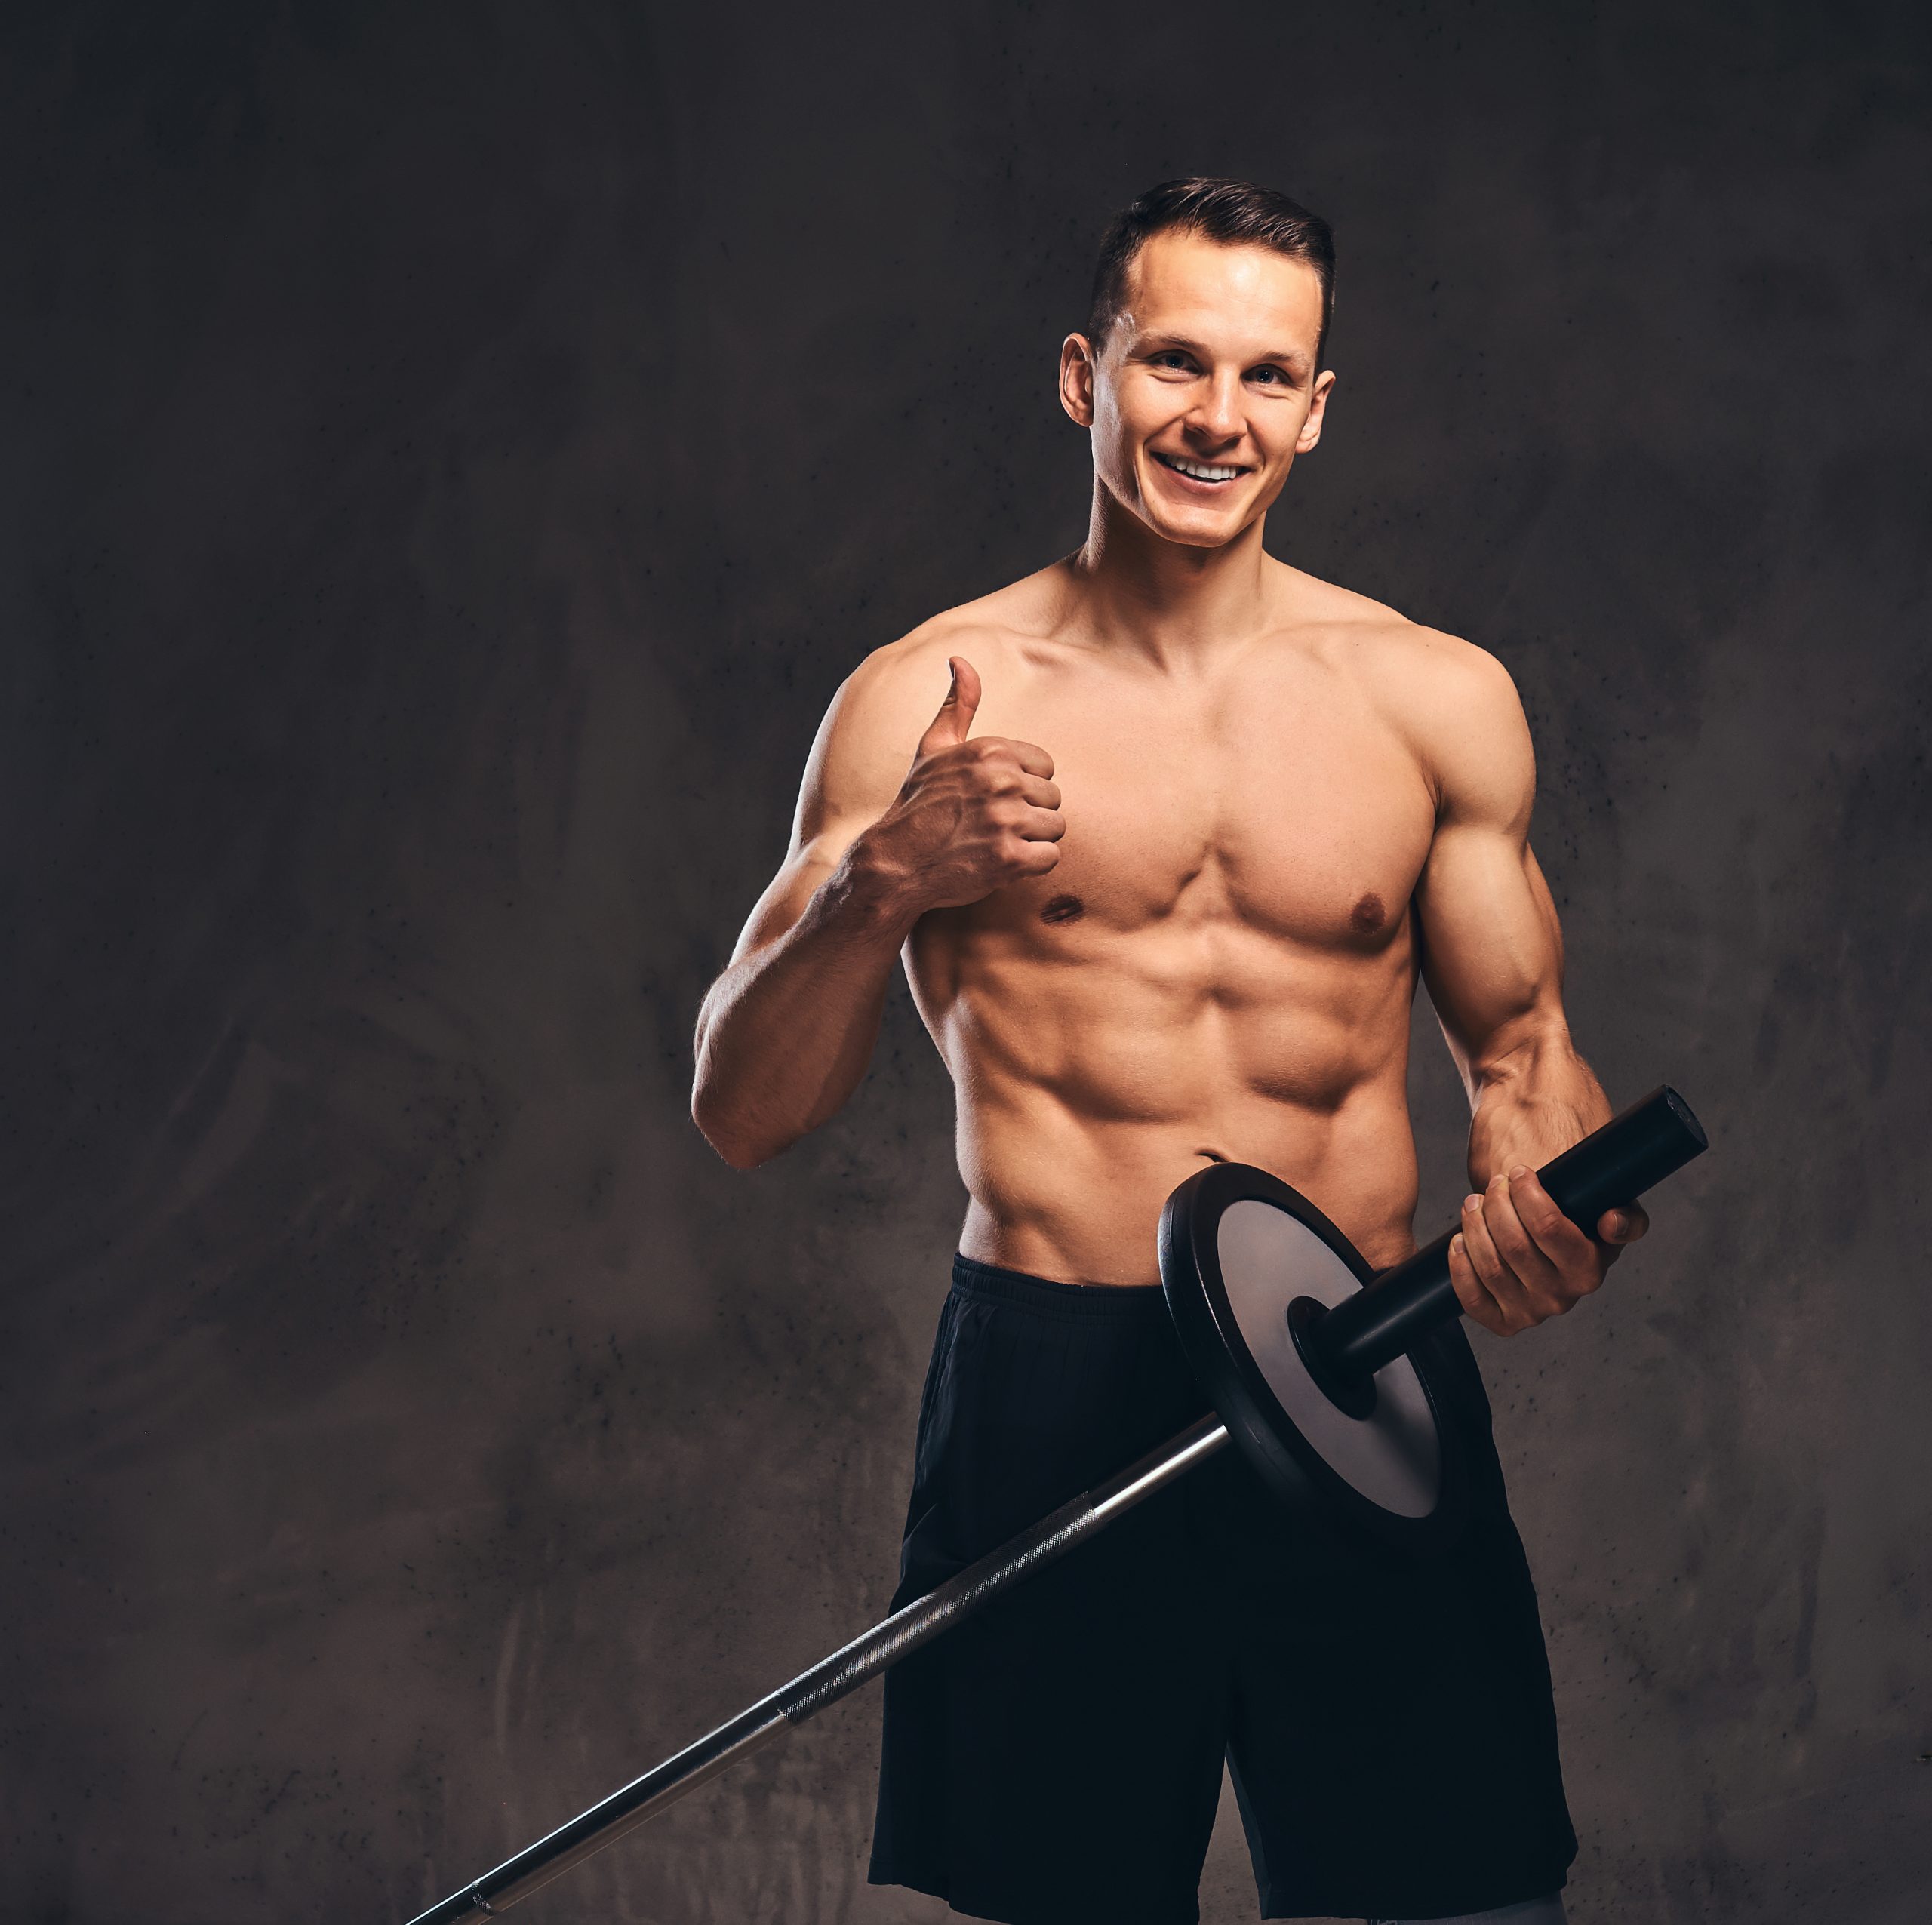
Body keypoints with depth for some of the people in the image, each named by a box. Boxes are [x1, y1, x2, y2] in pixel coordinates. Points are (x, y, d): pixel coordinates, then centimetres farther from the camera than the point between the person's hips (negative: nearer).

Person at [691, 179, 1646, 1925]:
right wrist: (880, 880, -18)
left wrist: (1544, 1204, -7)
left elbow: (1521, 1045, 16)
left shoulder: (1438, 700, 9)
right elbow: (743, 1115, 1)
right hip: (1050, 1395, -2)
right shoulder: (928, 702, 3)